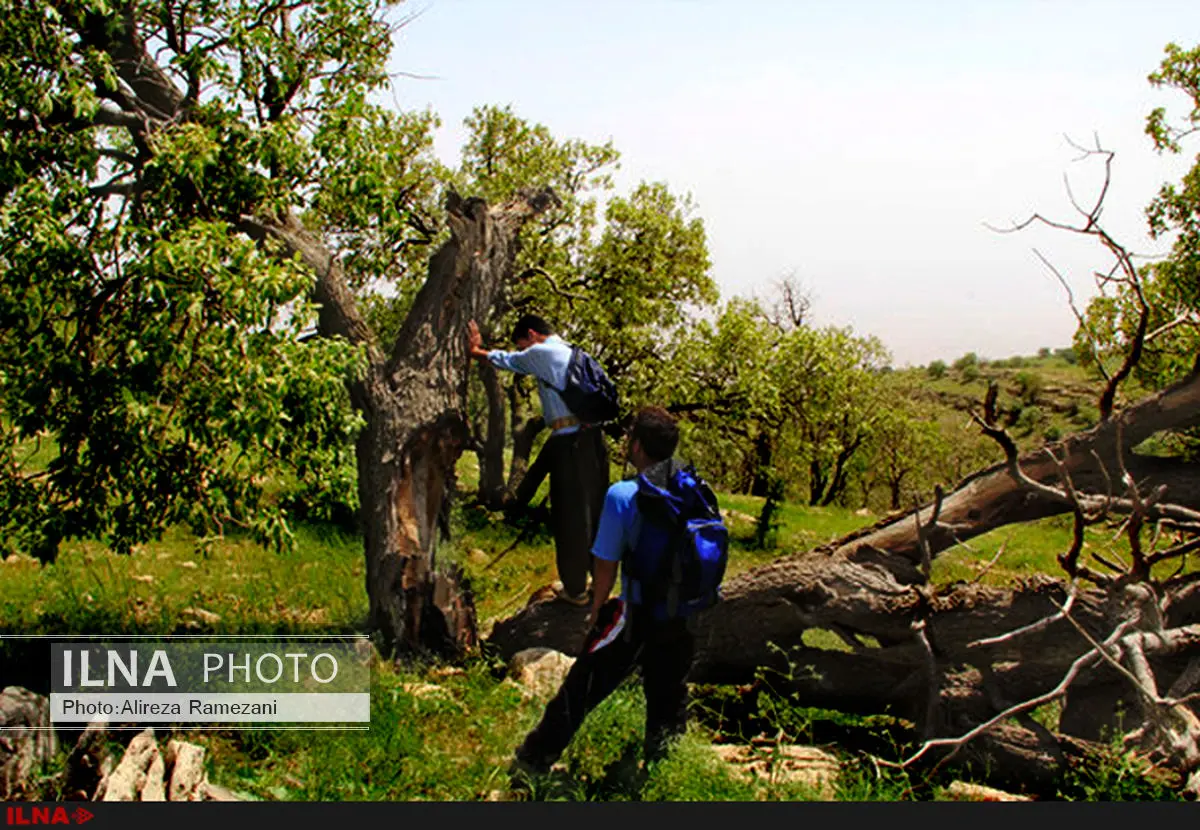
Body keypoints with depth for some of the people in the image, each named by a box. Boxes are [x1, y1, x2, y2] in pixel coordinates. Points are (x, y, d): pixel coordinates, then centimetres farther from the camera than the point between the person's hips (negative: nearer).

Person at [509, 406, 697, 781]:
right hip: (680, 618, 4)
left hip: (635, 618, -4)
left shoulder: (622, 496, -18)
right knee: (668, 699, 21)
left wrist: (597, 610, 5)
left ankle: (533, 764, 23)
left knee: (579, 690, 10)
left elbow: (606, 567, -12)